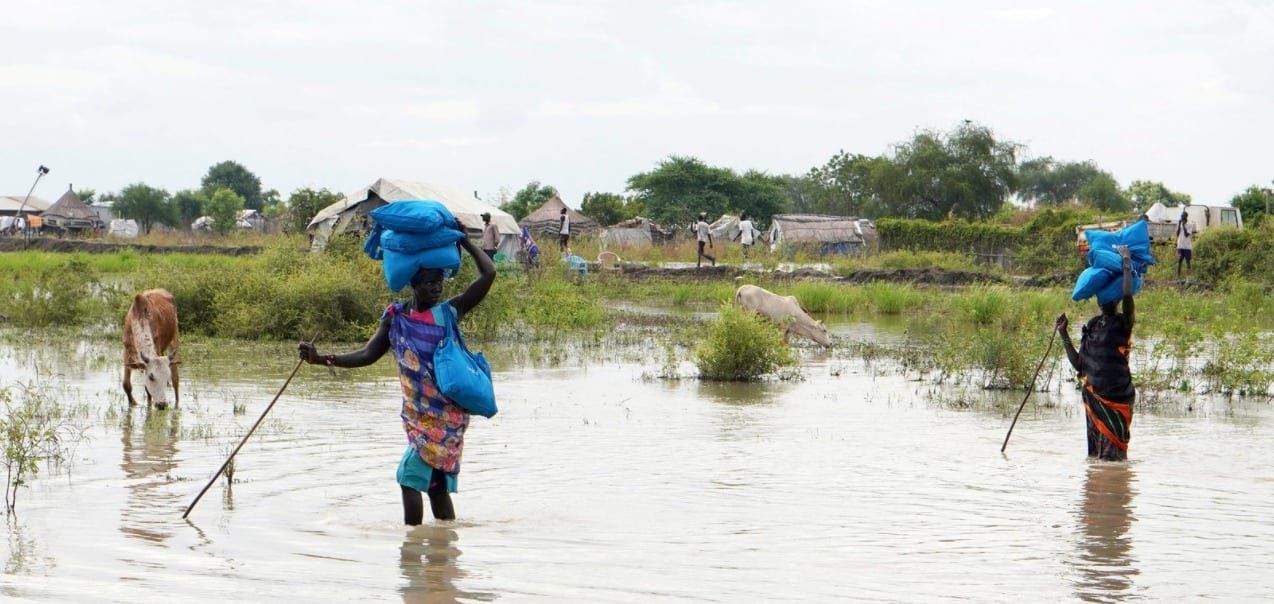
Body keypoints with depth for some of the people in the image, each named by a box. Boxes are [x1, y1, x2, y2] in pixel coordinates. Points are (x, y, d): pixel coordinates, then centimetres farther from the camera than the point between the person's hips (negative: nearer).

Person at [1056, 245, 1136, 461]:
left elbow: (1128, 295, -23)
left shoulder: (1124, 323, -3)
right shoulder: (1092, 326, 14)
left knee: (1113, 455, -7)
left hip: (1117, 396, -6)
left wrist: (1127, 262, -15)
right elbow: (1079, 364, 12)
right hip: (1093, 394, 6)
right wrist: (1063, 334, 6)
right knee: (1096, 453, 10)